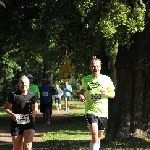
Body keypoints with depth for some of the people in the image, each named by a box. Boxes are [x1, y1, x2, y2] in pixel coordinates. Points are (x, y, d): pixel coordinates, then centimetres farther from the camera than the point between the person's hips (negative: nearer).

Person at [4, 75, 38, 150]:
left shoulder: (32, 95, 0)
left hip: (29, 124, 1)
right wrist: (12, 114, -19)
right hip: (16, 124, -1)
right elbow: (6, 107, -1)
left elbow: (35, 106, 17)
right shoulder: (14, 95, -9)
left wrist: (34, 111, -6)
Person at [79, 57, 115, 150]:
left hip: (103, 112, 2)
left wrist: (107, 93, -15)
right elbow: (83, 90, 20)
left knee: (98, 137, 12)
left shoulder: (106, 79, 0)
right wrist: (81, 95, -3)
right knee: (94, 135, -20)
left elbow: (113, 94, 7)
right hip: (90, 111, -2)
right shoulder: (85, 80, 1)